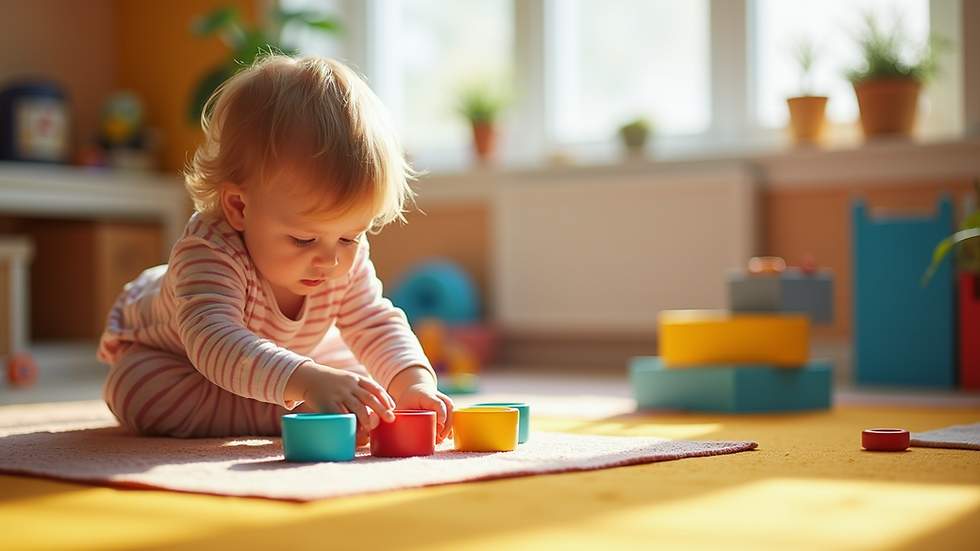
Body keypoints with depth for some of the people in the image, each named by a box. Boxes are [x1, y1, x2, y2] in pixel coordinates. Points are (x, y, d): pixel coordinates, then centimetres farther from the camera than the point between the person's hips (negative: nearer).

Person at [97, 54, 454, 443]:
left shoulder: (347, 257, -26)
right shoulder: (208, 251, -47)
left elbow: (377, 324, -22)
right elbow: (213, 342, -59)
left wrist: (415, 383, -44)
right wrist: (306, 382, -74)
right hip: (165, 349, -5)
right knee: (136, 392, -35)